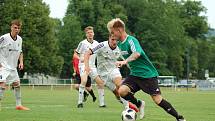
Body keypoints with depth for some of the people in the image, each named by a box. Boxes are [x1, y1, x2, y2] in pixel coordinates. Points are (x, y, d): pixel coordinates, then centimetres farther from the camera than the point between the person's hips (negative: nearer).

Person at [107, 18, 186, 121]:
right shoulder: (119, 44, 7)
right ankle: (139, 104, 9)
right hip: (135, 74, 7)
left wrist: (125, 61, -55)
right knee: (121, 91, -17)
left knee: (157, 100, -12)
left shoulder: (131, 40, -19)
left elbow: (137, 53, -39)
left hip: (148, 74, -7)